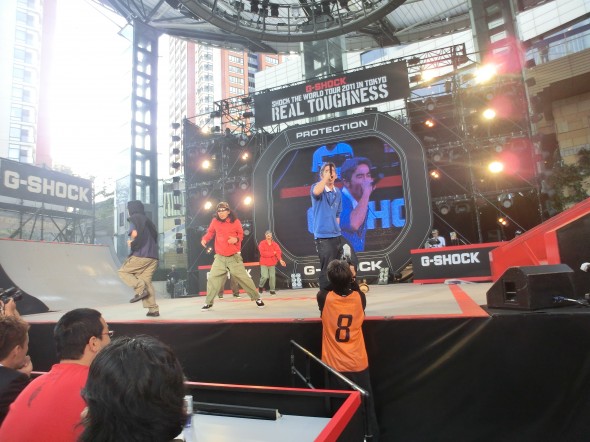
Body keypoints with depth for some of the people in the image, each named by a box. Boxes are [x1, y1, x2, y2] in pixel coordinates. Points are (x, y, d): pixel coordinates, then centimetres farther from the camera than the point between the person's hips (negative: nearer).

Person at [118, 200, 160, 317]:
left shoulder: (134, 219, 0)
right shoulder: (147, 220, 23)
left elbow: (134, 233, -20)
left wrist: (131, 242, -1)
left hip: (141, 255, -7)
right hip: (153, 256, 7)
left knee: (123, 272, 11)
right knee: (146, 281, 9)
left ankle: (140, 290, -8)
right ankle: (153, 309, 2)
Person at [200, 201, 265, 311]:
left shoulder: (235, 221, -6)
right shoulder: (215, 221, -1)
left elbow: (241, 234, 6)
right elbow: (210, 232, 12)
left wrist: (236, 239, -16)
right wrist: (204, 239, -8)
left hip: (234, 257, -2)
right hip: (220, 257, 2)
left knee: (243, 278, -2)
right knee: (212, 278, -1)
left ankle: (257, 298, 13)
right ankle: (209, 303, 16)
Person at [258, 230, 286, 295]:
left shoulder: (275, 244, 5)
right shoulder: (262, 243, -5)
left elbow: (278, 252, -7)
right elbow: (263, 253, -16)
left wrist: (280, 260, -25)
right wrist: (273, 253, -12)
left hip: (272, 263, 3)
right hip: (264, 263, -3)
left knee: (272, 276, -3)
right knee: (265, 276, -11)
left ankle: (272, 290, 11)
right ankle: (260, 286, 18)